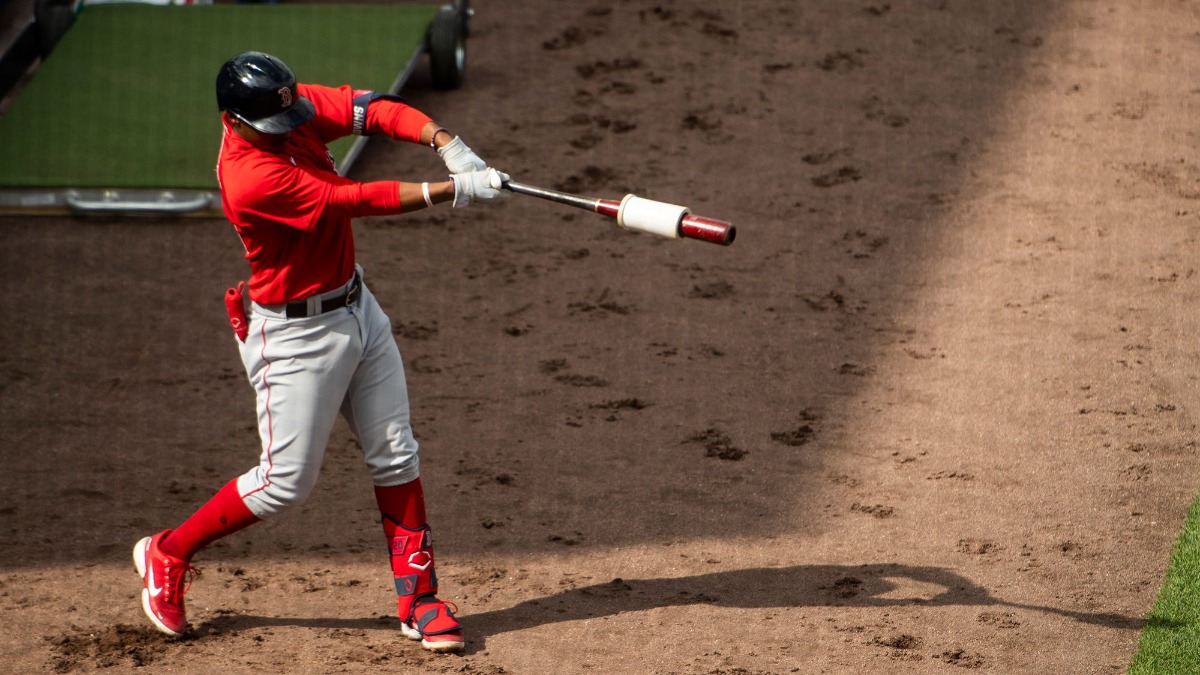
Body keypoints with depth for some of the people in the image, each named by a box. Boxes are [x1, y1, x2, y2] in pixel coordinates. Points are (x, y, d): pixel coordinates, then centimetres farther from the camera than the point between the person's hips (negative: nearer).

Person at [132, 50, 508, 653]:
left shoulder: (293, 107, -7)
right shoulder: (249, 179, -30)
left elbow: (375, 110, -12)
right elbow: (354, 199, -30)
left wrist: (447, 144, -28)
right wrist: (455, 191, -29)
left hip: (356, 309, 8)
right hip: (296, 333, -8)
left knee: (396, 459, 8)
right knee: (286, 481, 0)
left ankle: (418, 600, 15)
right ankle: (168, 554, 19)